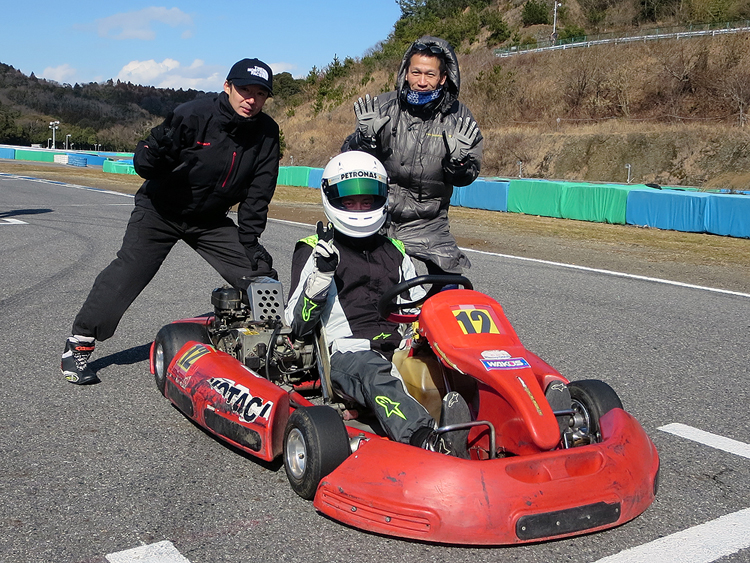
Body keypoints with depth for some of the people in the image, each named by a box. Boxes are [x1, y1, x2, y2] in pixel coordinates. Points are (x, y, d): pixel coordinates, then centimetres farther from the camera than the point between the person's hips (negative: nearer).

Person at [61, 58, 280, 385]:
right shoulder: (194, 115, -21)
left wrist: (249, 241, -6)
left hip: (210, 220, 4)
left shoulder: (266, 134, -8)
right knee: (128, 273, -16)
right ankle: (78, 345, -1)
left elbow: (257, 194, -3)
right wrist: (159, 149, -40)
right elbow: (143, 163, -18)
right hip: (161, 210, -4)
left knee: (260, 275, -4)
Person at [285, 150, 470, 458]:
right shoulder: (314, 251, 14)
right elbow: (297, 323, 4)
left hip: (400, 349, 5)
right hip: (348, 353, -4)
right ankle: (426, 441, -64)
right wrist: (321, 274, -11)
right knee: (377, 376, -39)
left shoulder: (394, 252, 27)